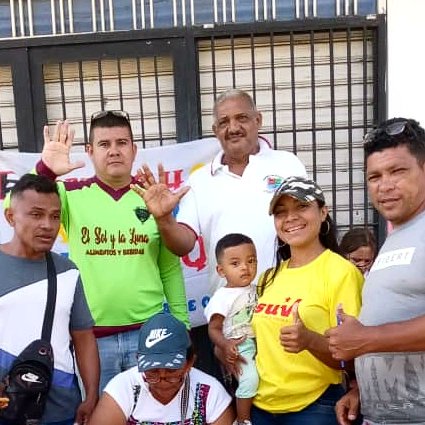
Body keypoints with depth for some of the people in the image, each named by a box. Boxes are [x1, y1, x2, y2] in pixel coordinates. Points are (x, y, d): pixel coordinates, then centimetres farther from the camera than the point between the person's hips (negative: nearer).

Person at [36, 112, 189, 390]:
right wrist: (44, 171, -32)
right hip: (91, 337, -1)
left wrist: (182, 323, 7)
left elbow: (170, 269, 7)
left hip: (149, 332, 1)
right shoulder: (72, 194, -2)